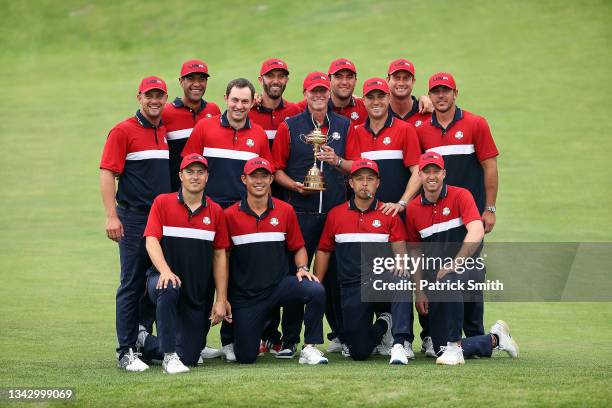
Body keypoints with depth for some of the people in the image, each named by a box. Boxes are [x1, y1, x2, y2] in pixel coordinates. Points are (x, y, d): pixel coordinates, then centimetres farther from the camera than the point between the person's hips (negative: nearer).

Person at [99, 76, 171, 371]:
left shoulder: (167, 131, 14)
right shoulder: (123, 131, -4)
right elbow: (107, 174, -8)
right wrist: (111, 216, -16)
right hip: (134, 217, -6)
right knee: (132, 285, -5)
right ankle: (126, 351, -2)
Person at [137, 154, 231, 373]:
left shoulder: (215, 211, 6)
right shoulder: (162, 202, -2)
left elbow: (220, 256, 7)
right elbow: (152, 240, -12)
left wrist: (221, 300, 2)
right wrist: (165, 271, -31)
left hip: (199, 295, 3)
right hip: (164, 279, -3)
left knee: (189, 357, -1)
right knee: (168, 288, -41)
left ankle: (145, 342, 30)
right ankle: (169, 355, -27)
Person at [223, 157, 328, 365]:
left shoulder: (285, 211, 3)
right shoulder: (230, 215, -2)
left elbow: (298, 247, 12)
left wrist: (302, 268, -9)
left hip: (279, 284, 1)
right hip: (245, 292, -1)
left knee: (316, 291, -30)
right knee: (245, 357, -3)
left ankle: (309, 348, -14)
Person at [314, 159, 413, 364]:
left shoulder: (389, 215, 6)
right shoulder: (335, 215, 10)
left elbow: (401, 253, -3)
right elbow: (323, 251, 16)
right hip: (352, 288, 1)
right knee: (359, 352, -10)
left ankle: (399, 343, -35)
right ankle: (383, 325, 23)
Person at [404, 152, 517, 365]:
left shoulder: (460, 196, -7)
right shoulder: (413, 208, 6)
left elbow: (476, 232, -22)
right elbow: (415, 251, 12)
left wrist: (454, 264, -32)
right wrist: (419, 291, 4)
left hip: (466, 263, -5)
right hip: (435, 272, 5)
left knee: (447, 281, -42)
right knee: (440, 348, -2)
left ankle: (454, 346, -30)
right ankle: (494, 339, 21)